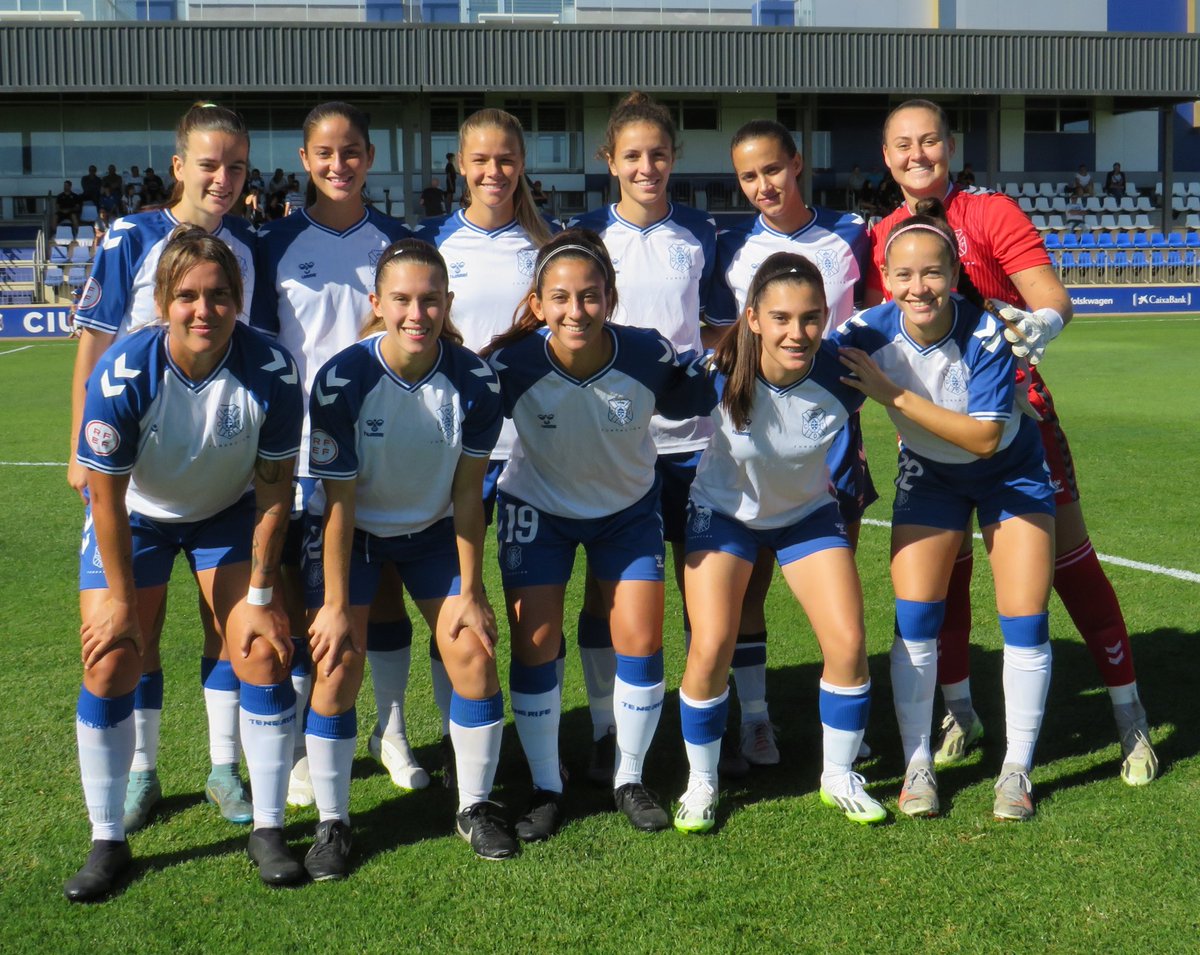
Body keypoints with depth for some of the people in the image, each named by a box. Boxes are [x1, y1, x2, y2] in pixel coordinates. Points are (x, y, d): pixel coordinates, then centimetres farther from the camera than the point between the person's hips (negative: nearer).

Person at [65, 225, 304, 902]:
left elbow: (274, 490, -16)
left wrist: (259, 594, -13)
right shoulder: (123, 375, -30)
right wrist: (122, 601, -13)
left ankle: (269, 829, 8)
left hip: (229, 512, 1)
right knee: (110, 664, -7)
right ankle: (108, 841, 10)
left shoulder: (271, 370, -27)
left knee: (264, 651, -9)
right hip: (135, 517, -1)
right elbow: (107, 496, -20)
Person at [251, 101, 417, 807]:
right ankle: (297, 748, 16)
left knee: (384, 589, 9)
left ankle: (392, 734, 25)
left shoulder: (396, 242, 6)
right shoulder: (278, 244, 2)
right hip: (301, 447, -1)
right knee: (303, 597, 2)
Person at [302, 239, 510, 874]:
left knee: (474, 653, -7)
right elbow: (338, 503, -20)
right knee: (337, 662, -11)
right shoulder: (342, 382, -26)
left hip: (433, 531, 2)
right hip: (354, 532, -2)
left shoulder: (475, 382, -20)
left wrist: (470, 590, -8)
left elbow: (467, 492, -11)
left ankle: (476, 806, 14)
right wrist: (335, 605, -18)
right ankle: (332, 822, 6)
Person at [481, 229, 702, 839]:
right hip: (537, 508, -1)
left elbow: (685, 403, -3)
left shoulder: (650, 355, -27)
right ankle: (545, 788, 16)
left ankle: (630, 780, 21)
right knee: (535, 642, -4)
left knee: (640, 642, -2)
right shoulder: (513, 364, -30)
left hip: (628, 507, 1)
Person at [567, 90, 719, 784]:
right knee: (607, 584, 3)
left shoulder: (700, 234, 7)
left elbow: (712, 325, 14)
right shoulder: (586, 234, 3)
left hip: (689, 433, 1)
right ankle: (608, 734, 16)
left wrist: (731, 334, -4)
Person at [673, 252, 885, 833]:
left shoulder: (841, 376, -24)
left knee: (848, 643, -9)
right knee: (710, 651, -14)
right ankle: (700, 783, 11)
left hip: (808, 513, 2)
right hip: (723, 512, -2)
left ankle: (839, 778, 16)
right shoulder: (721, 377, -31)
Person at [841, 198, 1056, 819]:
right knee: (914, 620, -6)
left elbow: (984, 438, -32)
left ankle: (1017, 769, 13)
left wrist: (895, 396, -35)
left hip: (1011, 473, -2)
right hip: (929, 475, 2)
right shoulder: (869, 333, -24)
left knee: (1025, 623, -4)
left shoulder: (986, 332, -30)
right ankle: (917, 766, 10)